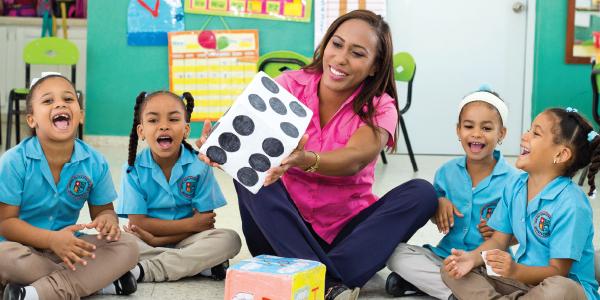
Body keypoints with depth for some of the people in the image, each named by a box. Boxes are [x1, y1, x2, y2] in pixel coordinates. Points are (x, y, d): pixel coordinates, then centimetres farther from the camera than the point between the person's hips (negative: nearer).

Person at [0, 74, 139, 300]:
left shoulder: (95, 162, -5)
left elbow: (102, 210, 5)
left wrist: (107, 219, -22)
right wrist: (52, 239, -30)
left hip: (68, 247, 4)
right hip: (26, 246, -3)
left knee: (127, 247, -17)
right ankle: (102, 280, -25)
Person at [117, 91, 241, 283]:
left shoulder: (199, 165, -7)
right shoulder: (134, 169, -7)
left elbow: (204, 222, -9)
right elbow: (138, 222, -10)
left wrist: (157, 239, -18)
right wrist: (191, 224, -13)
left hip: (186, 240, 1)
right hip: (149, 242, -1)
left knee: (229, 239, -26)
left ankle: (144, 271, -27)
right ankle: (202, 264, -23)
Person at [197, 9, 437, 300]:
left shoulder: (380, 108, -9)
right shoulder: (291, 85, -7)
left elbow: (354, 159, -31)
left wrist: (305, 161, -52)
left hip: (346, 232, 0)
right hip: (284, 231, 1)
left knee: (421, 192, -22)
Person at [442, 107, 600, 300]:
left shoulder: (570, 204, -19)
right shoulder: (515, 186, 4)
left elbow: (558, 271, -20)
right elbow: (499, 241, 8)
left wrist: (515, 271, -37)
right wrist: (473, 258, -13)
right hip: (522, 281, 6)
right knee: (452, 269, -8)